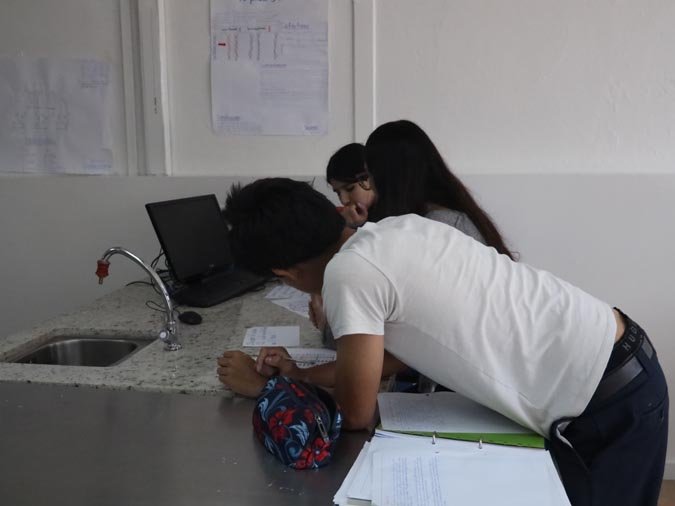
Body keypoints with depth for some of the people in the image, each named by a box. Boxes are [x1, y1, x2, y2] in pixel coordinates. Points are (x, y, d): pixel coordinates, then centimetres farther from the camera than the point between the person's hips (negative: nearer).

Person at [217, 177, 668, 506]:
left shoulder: (347, 272, -20)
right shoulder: (398, 231, 5)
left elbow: (357, 413, -9)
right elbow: (400, 345, 17)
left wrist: (266, 388, 5)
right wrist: (303, 375, 15)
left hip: (609, 404, -8)